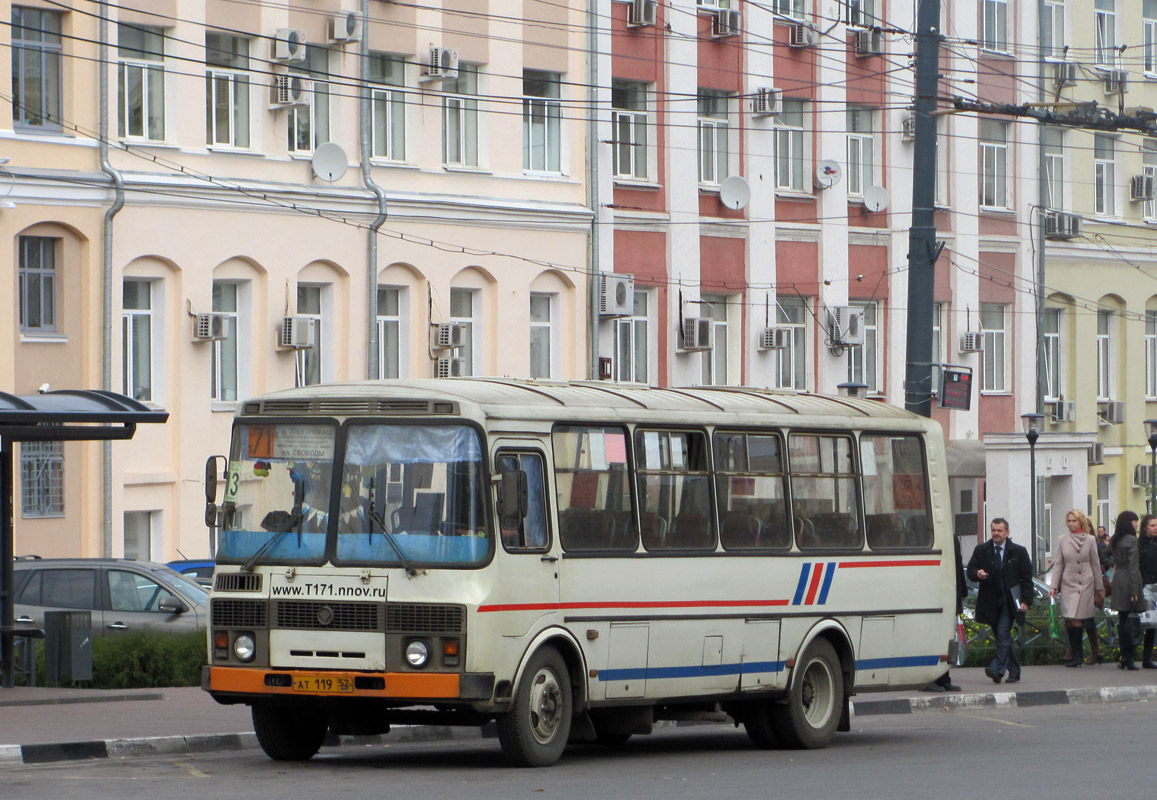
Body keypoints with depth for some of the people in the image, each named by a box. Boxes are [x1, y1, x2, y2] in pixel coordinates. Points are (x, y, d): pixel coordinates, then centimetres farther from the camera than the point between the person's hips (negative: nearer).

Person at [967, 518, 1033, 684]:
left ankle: (997, 669, -23)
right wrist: (977, 574, -18)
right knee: (1002, 637, 9)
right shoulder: (981, 550, 7)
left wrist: (1026, 600, -6)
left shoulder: (1018, 552, 1)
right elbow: (970, 571, 7)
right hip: (990, 601, 4)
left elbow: (1027, 577, 2)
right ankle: (1013, 671, 19)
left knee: (1003, 634, -16)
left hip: (1009, 601, -4)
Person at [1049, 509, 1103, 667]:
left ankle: (1076, 654, 3)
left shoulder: (1090, 540, 3)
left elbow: (1095, 565, 8)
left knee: (1078, 619, -6)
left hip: (1086, 584, -1)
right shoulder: (1063, 540, 5)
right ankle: (1077, 654, 5)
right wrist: (1053, 586, 1)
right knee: (1073, 620, -5)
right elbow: (1058, 564, 8)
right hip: (1068, 583, 1)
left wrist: (1098, 588, 10)